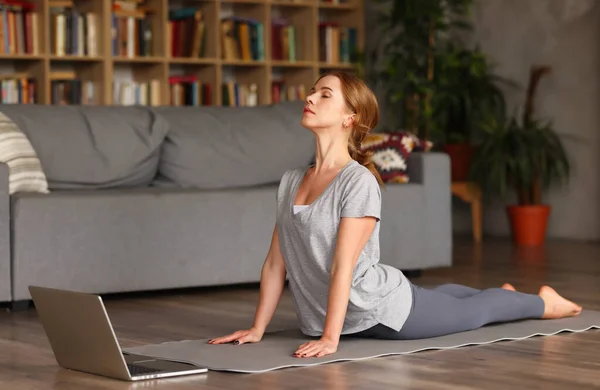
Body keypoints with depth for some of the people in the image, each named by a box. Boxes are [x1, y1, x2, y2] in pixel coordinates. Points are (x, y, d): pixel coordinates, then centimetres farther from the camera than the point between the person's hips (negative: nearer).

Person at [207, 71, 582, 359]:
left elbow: (343, 266, -28)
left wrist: (330, 338, -30)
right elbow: (276, 261, -2)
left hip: (381, 309, -7)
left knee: (475, 311, 18)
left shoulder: (359, 181, -24)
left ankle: (543, 302, 47)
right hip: (342, 317, 7)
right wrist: (257, 329, -3)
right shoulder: (291, 181, -4)